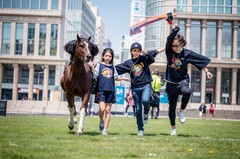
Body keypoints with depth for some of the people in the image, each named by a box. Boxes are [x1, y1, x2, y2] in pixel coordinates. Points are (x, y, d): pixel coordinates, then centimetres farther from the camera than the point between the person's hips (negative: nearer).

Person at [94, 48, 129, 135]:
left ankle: (105, 129, 9)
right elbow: (95, 77, -3)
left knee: (108, 110, 3)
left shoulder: (112, 67, 13)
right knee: (102, 109, -15)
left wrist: (124, 79, 20)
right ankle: (101, 121, 17)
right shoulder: (99, 65, 3)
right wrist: (92, 68, -17)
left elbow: (116, 78, 23)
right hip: (101, 90, -3)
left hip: (110, 91, 3)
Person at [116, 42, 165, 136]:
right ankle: (140, 129, 14)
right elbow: (115, 69, 8)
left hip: (146, 85, -2)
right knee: (138, 109, 4)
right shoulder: (128, 63, 6)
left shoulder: (145, 58, 4)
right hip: (135, 87, 2)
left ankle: (146, 112, 5)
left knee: (145, 100, -30)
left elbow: (157, 51, 7)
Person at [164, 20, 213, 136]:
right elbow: (171, 37, -18)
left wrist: (207, 72, -1)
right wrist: (171, 24, -20)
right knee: (172, 106, 7)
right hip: (171, 82, 2)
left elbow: (201, 61, 1)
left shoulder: (187, 53, -7)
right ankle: (173, 128, 24)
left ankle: (181, 111, -10)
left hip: (182, 80, -2)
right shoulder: (169, 51, -5)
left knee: (187, 91, -37)